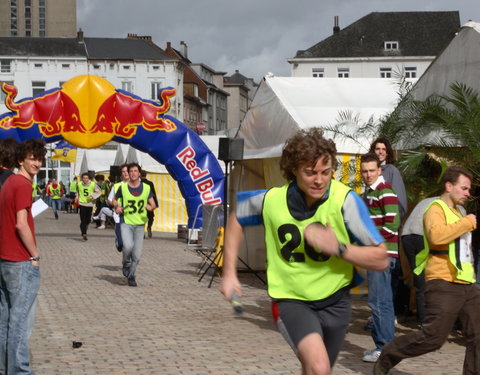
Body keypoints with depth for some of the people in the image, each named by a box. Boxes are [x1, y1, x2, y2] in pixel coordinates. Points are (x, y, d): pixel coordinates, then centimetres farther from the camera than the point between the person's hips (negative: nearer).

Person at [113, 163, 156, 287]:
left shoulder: (146, 188, 3)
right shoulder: (123, 187, 0)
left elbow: (153, 204, 6)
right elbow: (114, 200, 14)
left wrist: (151, 207, -17)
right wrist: (117, 206, -8)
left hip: (140, 224, 2)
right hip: (126, 222, -2)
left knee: (137, 255, 3)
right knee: (128, 246, -25)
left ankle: (131, 276, 24)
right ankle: (126, 264, 6)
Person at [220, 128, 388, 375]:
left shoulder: (345, 200, -20)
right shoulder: (271, 200, -14)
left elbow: (380, 259, -17)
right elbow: (236, 219, 10)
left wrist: (338, 248, -32)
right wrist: (229, 273, 7)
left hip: (335, 301, 2)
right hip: (290, 300, -1)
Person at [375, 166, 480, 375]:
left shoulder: (457, 213, 24)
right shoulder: (436, 210, -5)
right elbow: (436, 235, -27)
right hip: (444, 284, -9)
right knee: (432, 338, -10)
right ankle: (386, 358, 7)